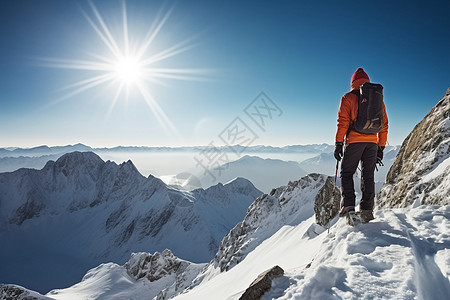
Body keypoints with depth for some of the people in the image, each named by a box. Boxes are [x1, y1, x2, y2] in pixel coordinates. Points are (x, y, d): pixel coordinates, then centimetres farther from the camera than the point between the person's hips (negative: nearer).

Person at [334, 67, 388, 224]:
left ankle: (348, 206, -9)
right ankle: (367, 211, 6)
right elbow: (384, 125, 14)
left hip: (354, 141, -4)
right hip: (372, 142, 4)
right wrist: (381, 147, 19)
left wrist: (338, 143, -6)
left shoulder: (348, 98, 2)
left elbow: (343, 122, -7)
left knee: (347, 173, 5)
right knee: (368, 176, 9)